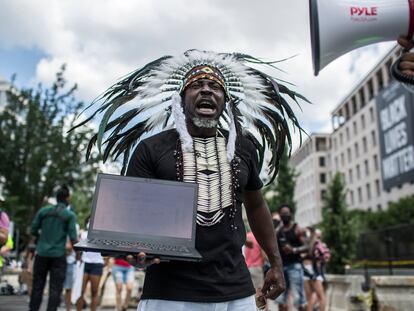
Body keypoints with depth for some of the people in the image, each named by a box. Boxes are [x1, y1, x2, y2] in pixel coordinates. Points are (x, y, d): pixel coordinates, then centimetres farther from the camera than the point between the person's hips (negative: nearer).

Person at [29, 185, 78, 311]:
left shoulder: (43, 211, 3)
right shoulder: (70, 215, -6)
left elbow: (33, 230, 6)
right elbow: (73, 238, -9)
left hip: (41, 253, 3)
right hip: (58, 255, -3)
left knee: (37, 285, 13)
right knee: (55, 288, 3)